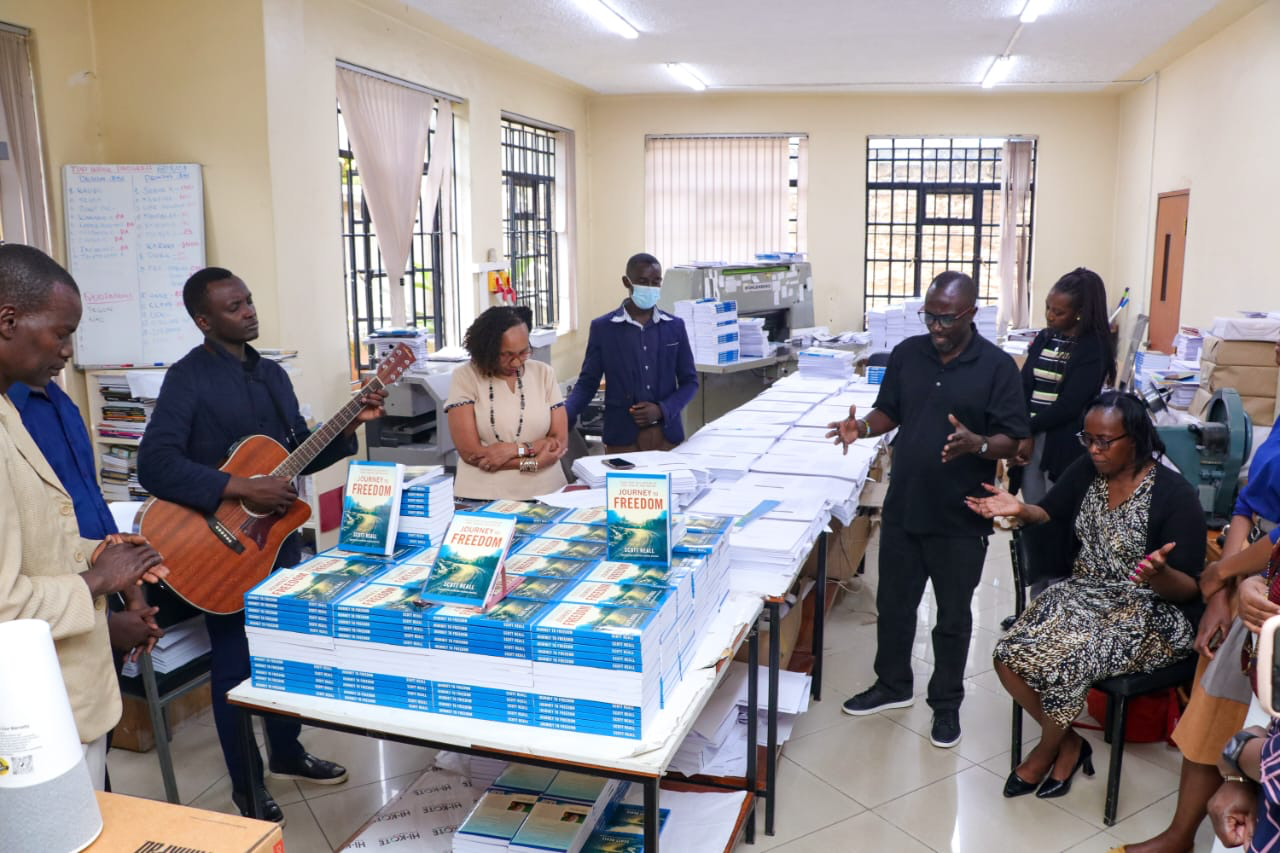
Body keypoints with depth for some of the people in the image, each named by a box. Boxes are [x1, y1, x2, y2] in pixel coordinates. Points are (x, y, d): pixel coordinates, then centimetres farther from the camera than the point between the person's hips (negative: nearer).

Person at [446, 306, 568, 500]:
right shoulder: (465, 377, -2)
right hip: (482, 498, -3)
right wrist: (535, 454, -9)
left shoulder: (544, 373, 6)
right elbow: (470, 452, -8)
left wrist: (515, 449, -12)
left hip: (544, 494, 3)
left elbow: (559, 442, 3)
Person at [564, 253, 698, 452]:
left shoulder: (675, 326, 5)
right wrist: (563, 414, -17)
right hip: (621, 436, -1)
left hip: (667, 435, 2)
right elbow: (587, 382, 2)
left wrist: (662, 410, -9)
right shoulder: (602, 327, 0)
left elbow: (689, 381, 8)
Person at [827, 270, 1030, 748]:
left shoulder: (997, 366, -11)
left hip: (961, 517, -4)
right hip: (903, 507, 4)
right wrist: (863, 428, -11)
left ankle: (946, 703, 31)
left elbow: (1014, 442, -11)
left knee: (953, 616, 12)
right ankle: (893, 684, 39)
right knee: (894, 603, 17)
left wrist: (976, 444, -32)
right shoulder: (907, 354, 1)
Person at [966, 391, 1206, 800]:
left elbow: (1188, 589, -15)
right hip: (1084, 593, 6)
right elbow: (1048, 512, 14)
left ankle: (1047, 750, 5)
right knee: (1010, 658, -17)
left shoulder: (1176, 495, -16)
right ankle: (1068, 741, 9)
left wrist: (1160, 574, -39)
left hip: (1150, 612, -5)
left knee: (1062, 662, -27)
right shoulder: (1086, 471, -1)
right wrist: (1020, 509, -10)